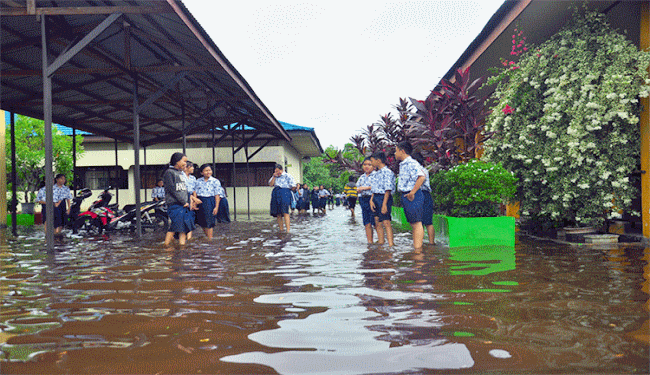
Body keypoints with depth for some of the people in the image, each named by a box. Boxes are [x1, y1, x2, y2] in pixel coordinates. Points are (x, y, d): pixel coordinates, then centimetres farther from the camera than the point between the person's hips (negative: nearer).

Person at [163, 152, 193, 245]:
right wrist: (183, 202, -13)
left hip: (184, 206, 8)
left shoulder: (182, 173, 19)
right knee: (174, 228, -9)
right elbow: (172, 190, -13)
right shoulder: (169, 172, -6)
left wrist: (188, 202, 10)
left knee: (184, 228, 5)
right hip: (175, 204, -8)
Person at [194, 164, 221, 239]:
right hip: (200, 202, 4)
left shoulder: (215, 181, -2)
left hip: (210, 201, -4)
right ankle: (207, 237, 28)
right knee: (202, 222, 10)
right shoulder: (198, 181, 8)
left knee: (209, 222, -3)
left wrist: (216, 207, -10)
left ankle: (210, 239, 7)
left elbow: (217, 195, -4)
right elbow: (195, 193, 9)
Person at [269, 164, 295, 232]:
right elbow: (270, 184, 7)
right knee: (278, 213, 2)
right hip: (275, 195, 6)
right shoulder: (274, 177, 18)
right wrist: (274, 177, -1)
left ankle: (288, 229, -18)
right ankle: (280, 229, 6)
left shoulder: (287, 176, 1)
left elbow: (293, 185, -1)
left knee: (285, 212, -15)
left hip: (284, 194, -6)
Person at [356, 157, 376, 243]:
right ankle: (369, 241, 11)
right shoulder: (362, 177, 19)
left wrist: (366, 188, -12)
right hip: (363, 200, 6)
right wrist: (358, 190, 0)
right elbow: (358, 189, 23)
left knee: (375, 222, -8)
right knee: (367, 223, 6)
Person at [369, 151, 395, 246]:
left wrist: (384, 204, -22)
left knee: (386, 222, -12)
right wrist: (371, 200, 2)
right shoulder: (377, 173, 17)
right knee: (378, 223, 11)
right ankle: (380, 243, 17)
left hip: (383, 198, -9)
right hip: (375, 198, 9)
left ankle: (391, 244, -13)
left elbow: (388, 190, -17)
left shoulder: (387, 172, -11)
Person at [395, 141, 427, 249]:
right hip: (405, 196, 10)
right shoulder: (402, 165, 16)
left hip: (412, 196, -10)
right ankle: (415, 247, 20)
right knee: (412, 224, 13)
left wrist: (412, 192, -24)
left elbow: (421, 177, -27)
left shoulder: (412, 163, -15)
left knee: (416, 223, -7)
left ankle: (418, 250, -6)